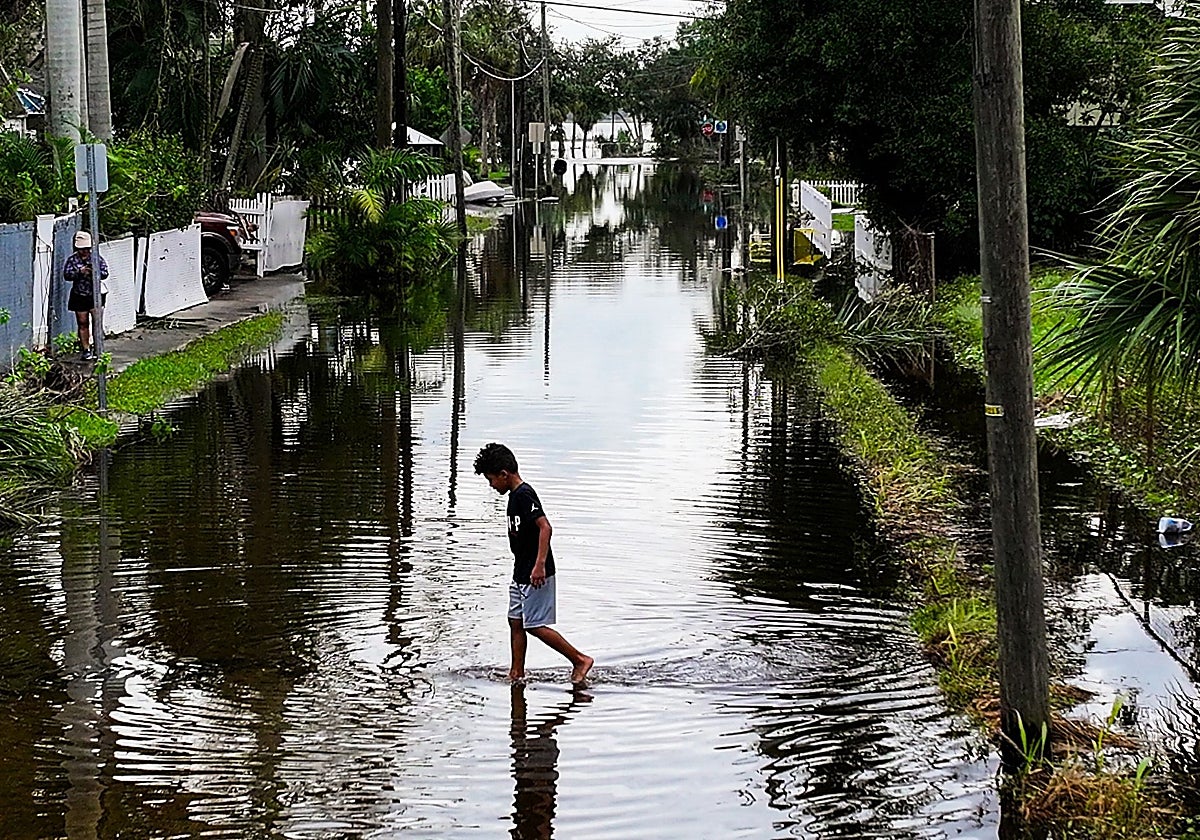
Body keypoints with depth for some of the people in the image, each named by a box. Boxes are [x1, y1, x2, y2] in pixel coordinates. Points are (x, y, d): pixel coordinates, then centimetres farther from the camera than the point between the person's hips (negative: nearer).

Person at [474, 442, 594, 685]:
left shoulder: (523, 495, -17)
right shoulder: (515, 495, 13)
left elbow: (545, 527, -26)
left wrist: (540, 565, -31)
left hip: (535, 575, -10)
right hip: (521, 573, 10)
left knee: (534, 626, -6)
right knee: (515, 621, 11)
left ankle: (580, 659, 1)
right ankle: (517, 673, 17)